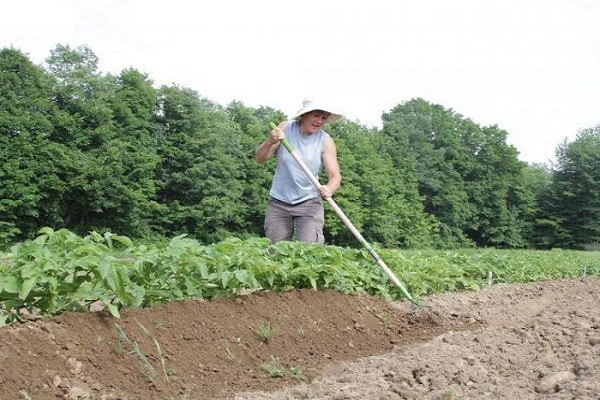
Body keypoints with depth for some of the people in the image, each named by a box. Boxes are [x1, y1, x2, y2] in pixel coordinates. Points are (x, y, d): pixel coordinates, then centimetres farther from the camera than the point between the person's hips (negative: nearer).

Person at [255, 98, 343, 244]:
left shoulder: (325, 141, -8)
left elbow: (335, 175, -13)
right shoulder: (285, 128, -5)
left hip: (309, 203, -1)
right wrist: (270, 142, -25)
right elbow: (260, 158, -4)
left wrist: (329, 189, -36)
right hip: (278, 203, 2)